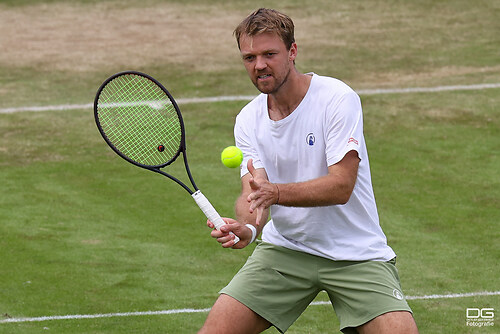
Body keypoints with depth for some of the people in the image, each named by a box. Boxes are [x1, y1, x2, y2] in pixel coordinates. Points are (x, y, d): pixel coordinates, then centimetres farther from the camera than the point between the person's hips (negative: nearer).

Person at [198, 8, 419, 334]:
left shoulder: (337, 99, -14)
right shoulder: (248, 120, 1)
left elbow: (341, 186, -23)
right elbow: (252, 194, -9)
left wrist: (274, 192, -38)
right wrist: (248, 226, -34)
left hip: (356, 254, -4)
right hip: (284, 248, 4)